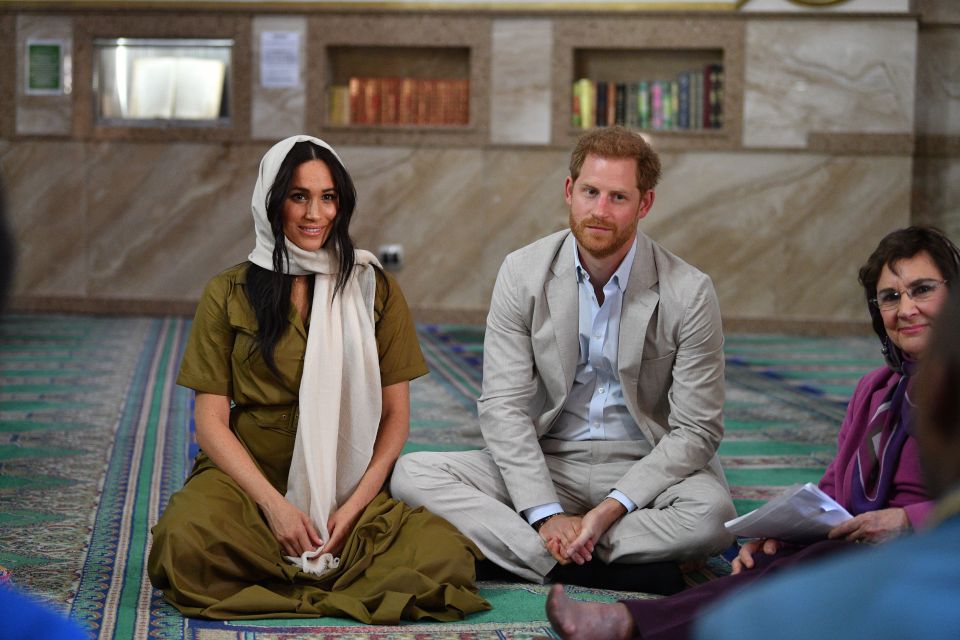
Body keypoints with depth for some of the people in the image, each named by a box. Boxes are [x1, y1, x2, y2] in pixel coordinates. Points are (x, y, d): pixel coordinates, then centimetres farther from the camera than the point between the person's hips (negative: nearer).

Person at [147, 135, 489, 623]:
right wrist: (273, 505, -13)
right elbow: (211, 421, 1)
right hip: (247, 478, -1)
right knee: (185, 539, -35)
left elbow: (395, 414, 6)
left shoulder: (372, 289, 9)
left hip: (352, 489, 2)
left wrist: (354, 506, -9)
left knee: (445, 554, -28)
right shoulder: (228, 294, 6)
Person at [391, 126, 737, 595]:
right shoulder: (523, 273, -4)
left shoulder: (689, 293, -9)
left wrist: (611, 508, -21)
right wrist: (546, 514, -21)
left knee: (712, 512, -35)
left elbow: (695, 431, -9)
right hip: (545, 464, 3)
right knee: (412, 474, -21)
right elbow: (503, 406, -7)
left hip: (645, 468, -2)